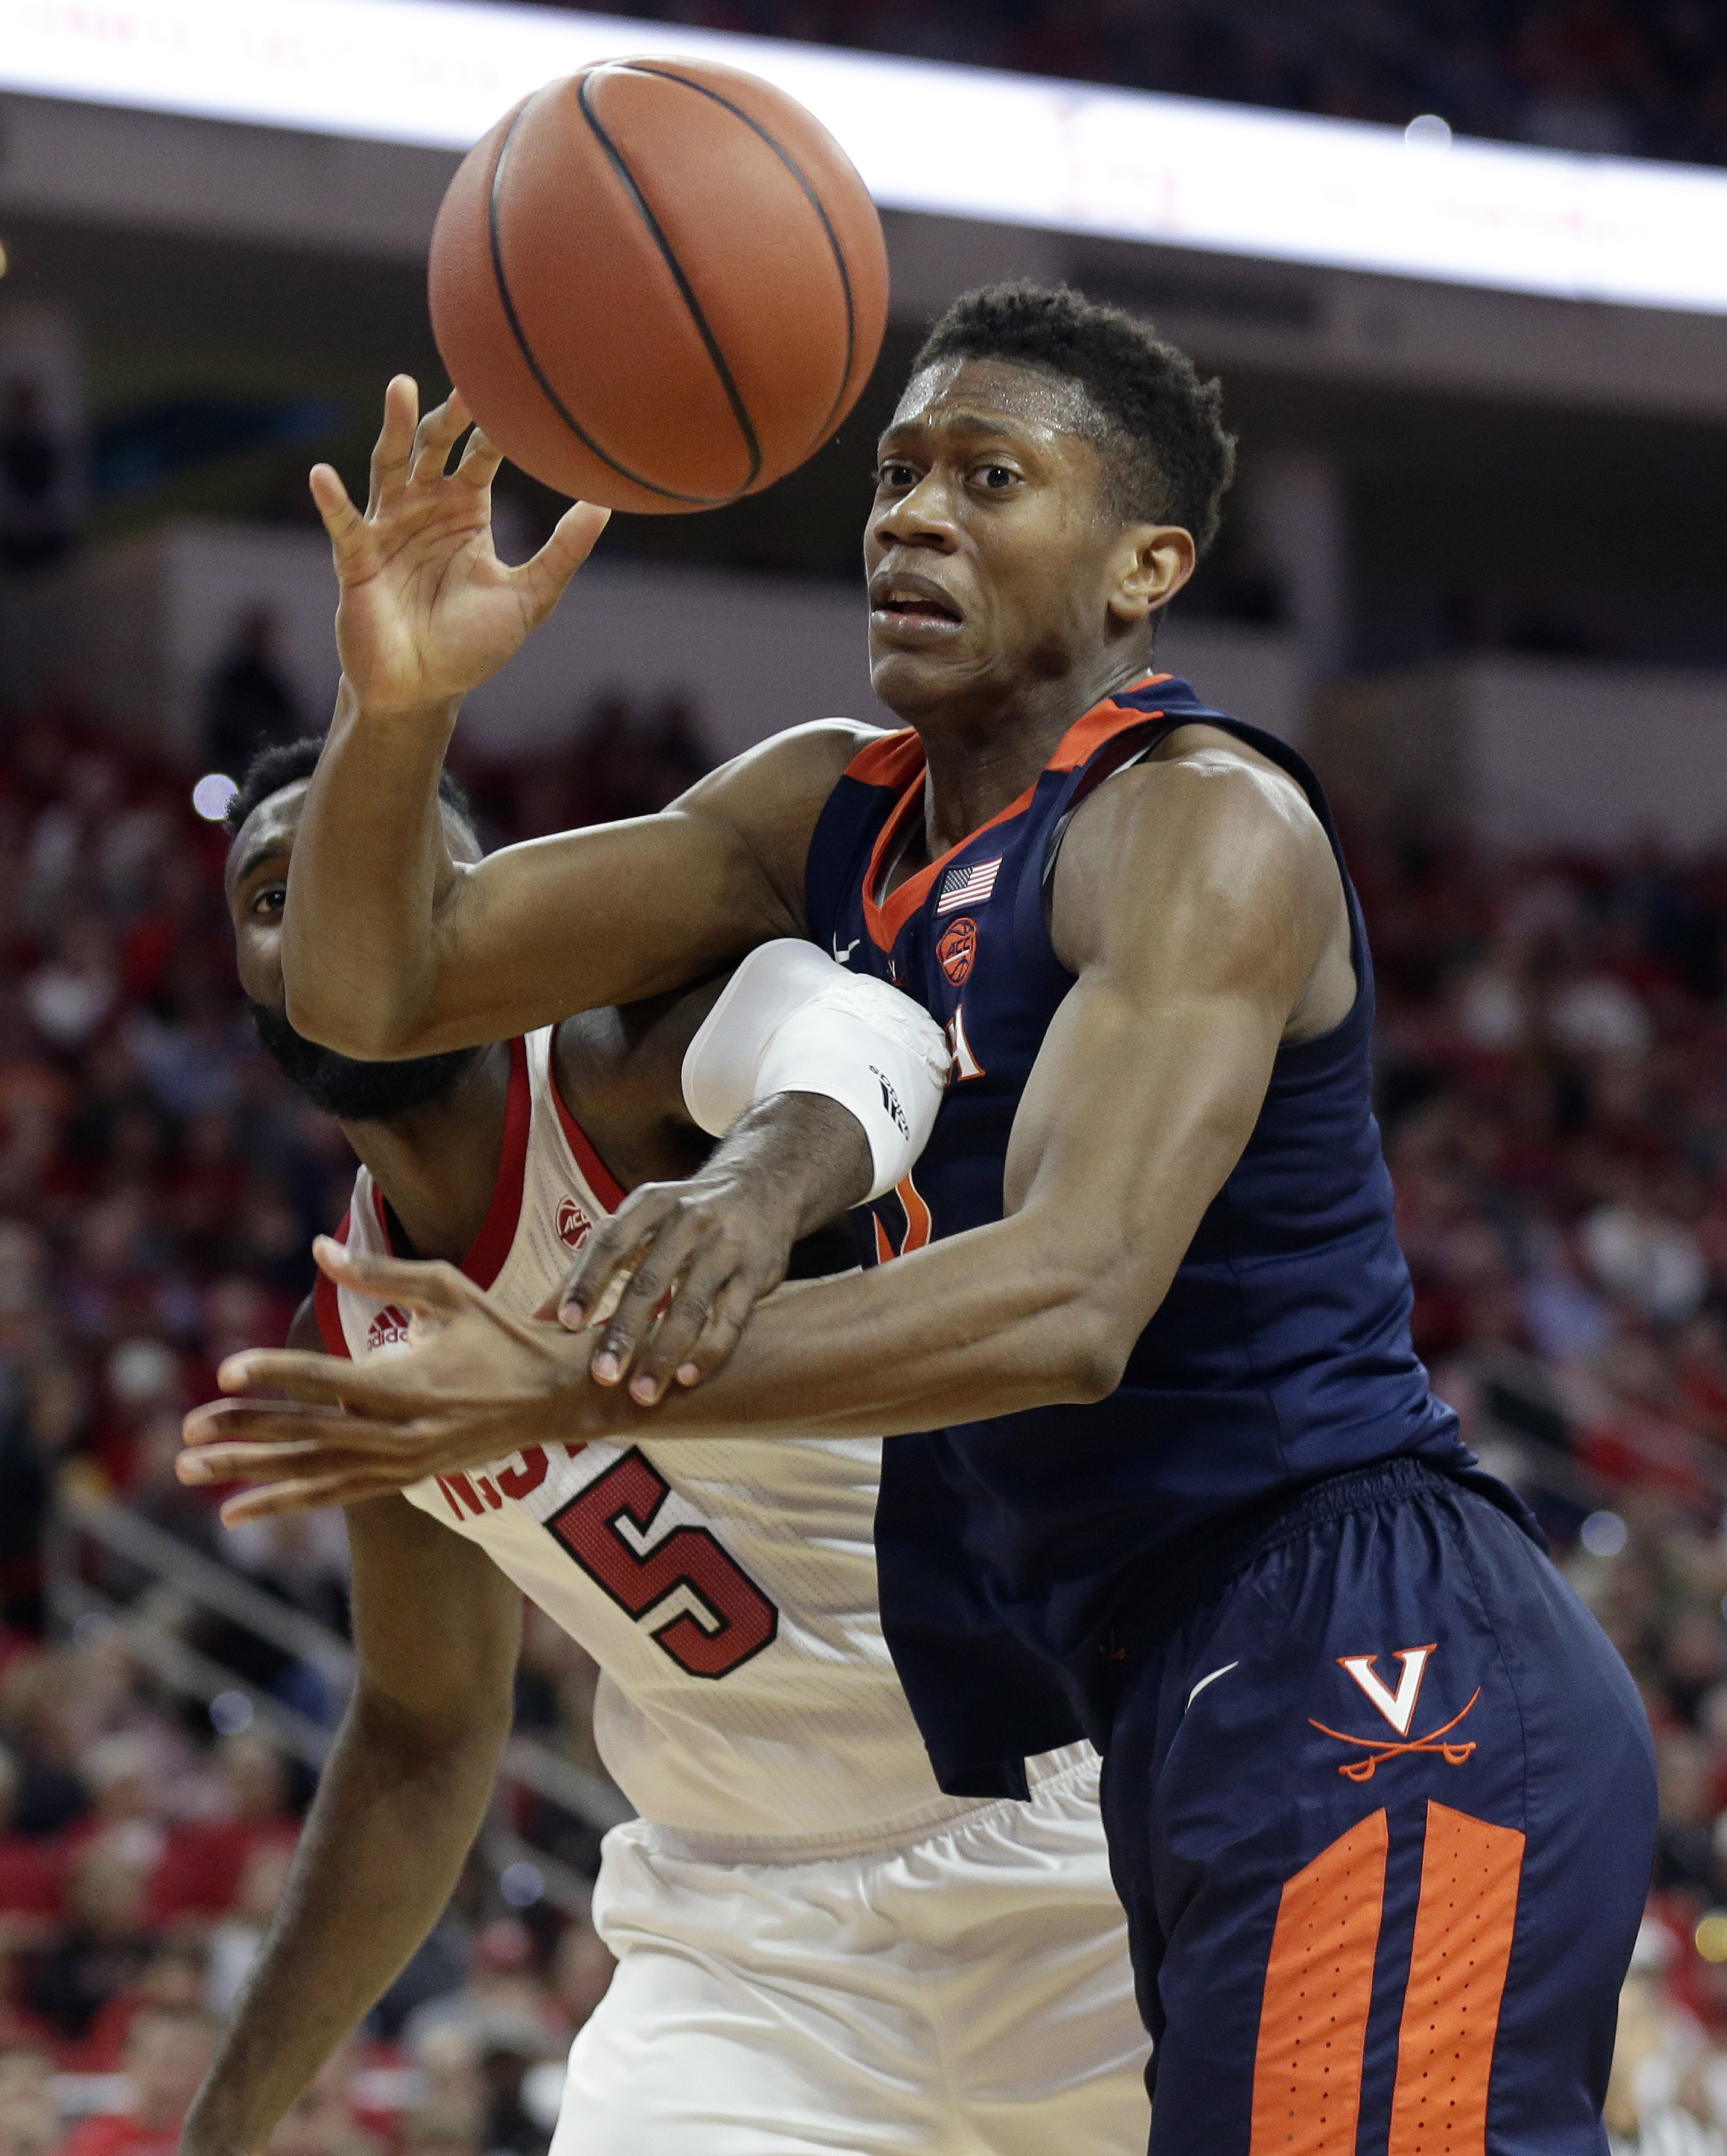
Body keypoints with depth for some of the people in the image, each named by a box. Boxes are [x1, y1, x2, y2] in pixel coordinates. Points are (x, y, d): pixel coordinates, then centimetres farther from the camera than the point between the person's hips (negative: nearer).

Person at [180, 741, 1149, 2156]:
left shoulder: (620, 1071, -16)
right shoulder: (352, 1344, 2)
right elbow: (426, 1738, 15)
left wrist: (759, 1181, -66)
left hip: (1063, 1864, -4)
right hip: (742, 1946, 5)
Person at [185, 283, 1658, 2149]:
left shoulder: (1202, 825, -12)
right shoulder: (828, 813, 13)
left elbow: (1072, 1302, -27)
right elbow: (373, 988, 10)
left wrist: (570, 1392, -34)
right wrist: (394, 709, -11)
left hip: (1374, 1689, -9)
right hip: (1193, 1710, 9)